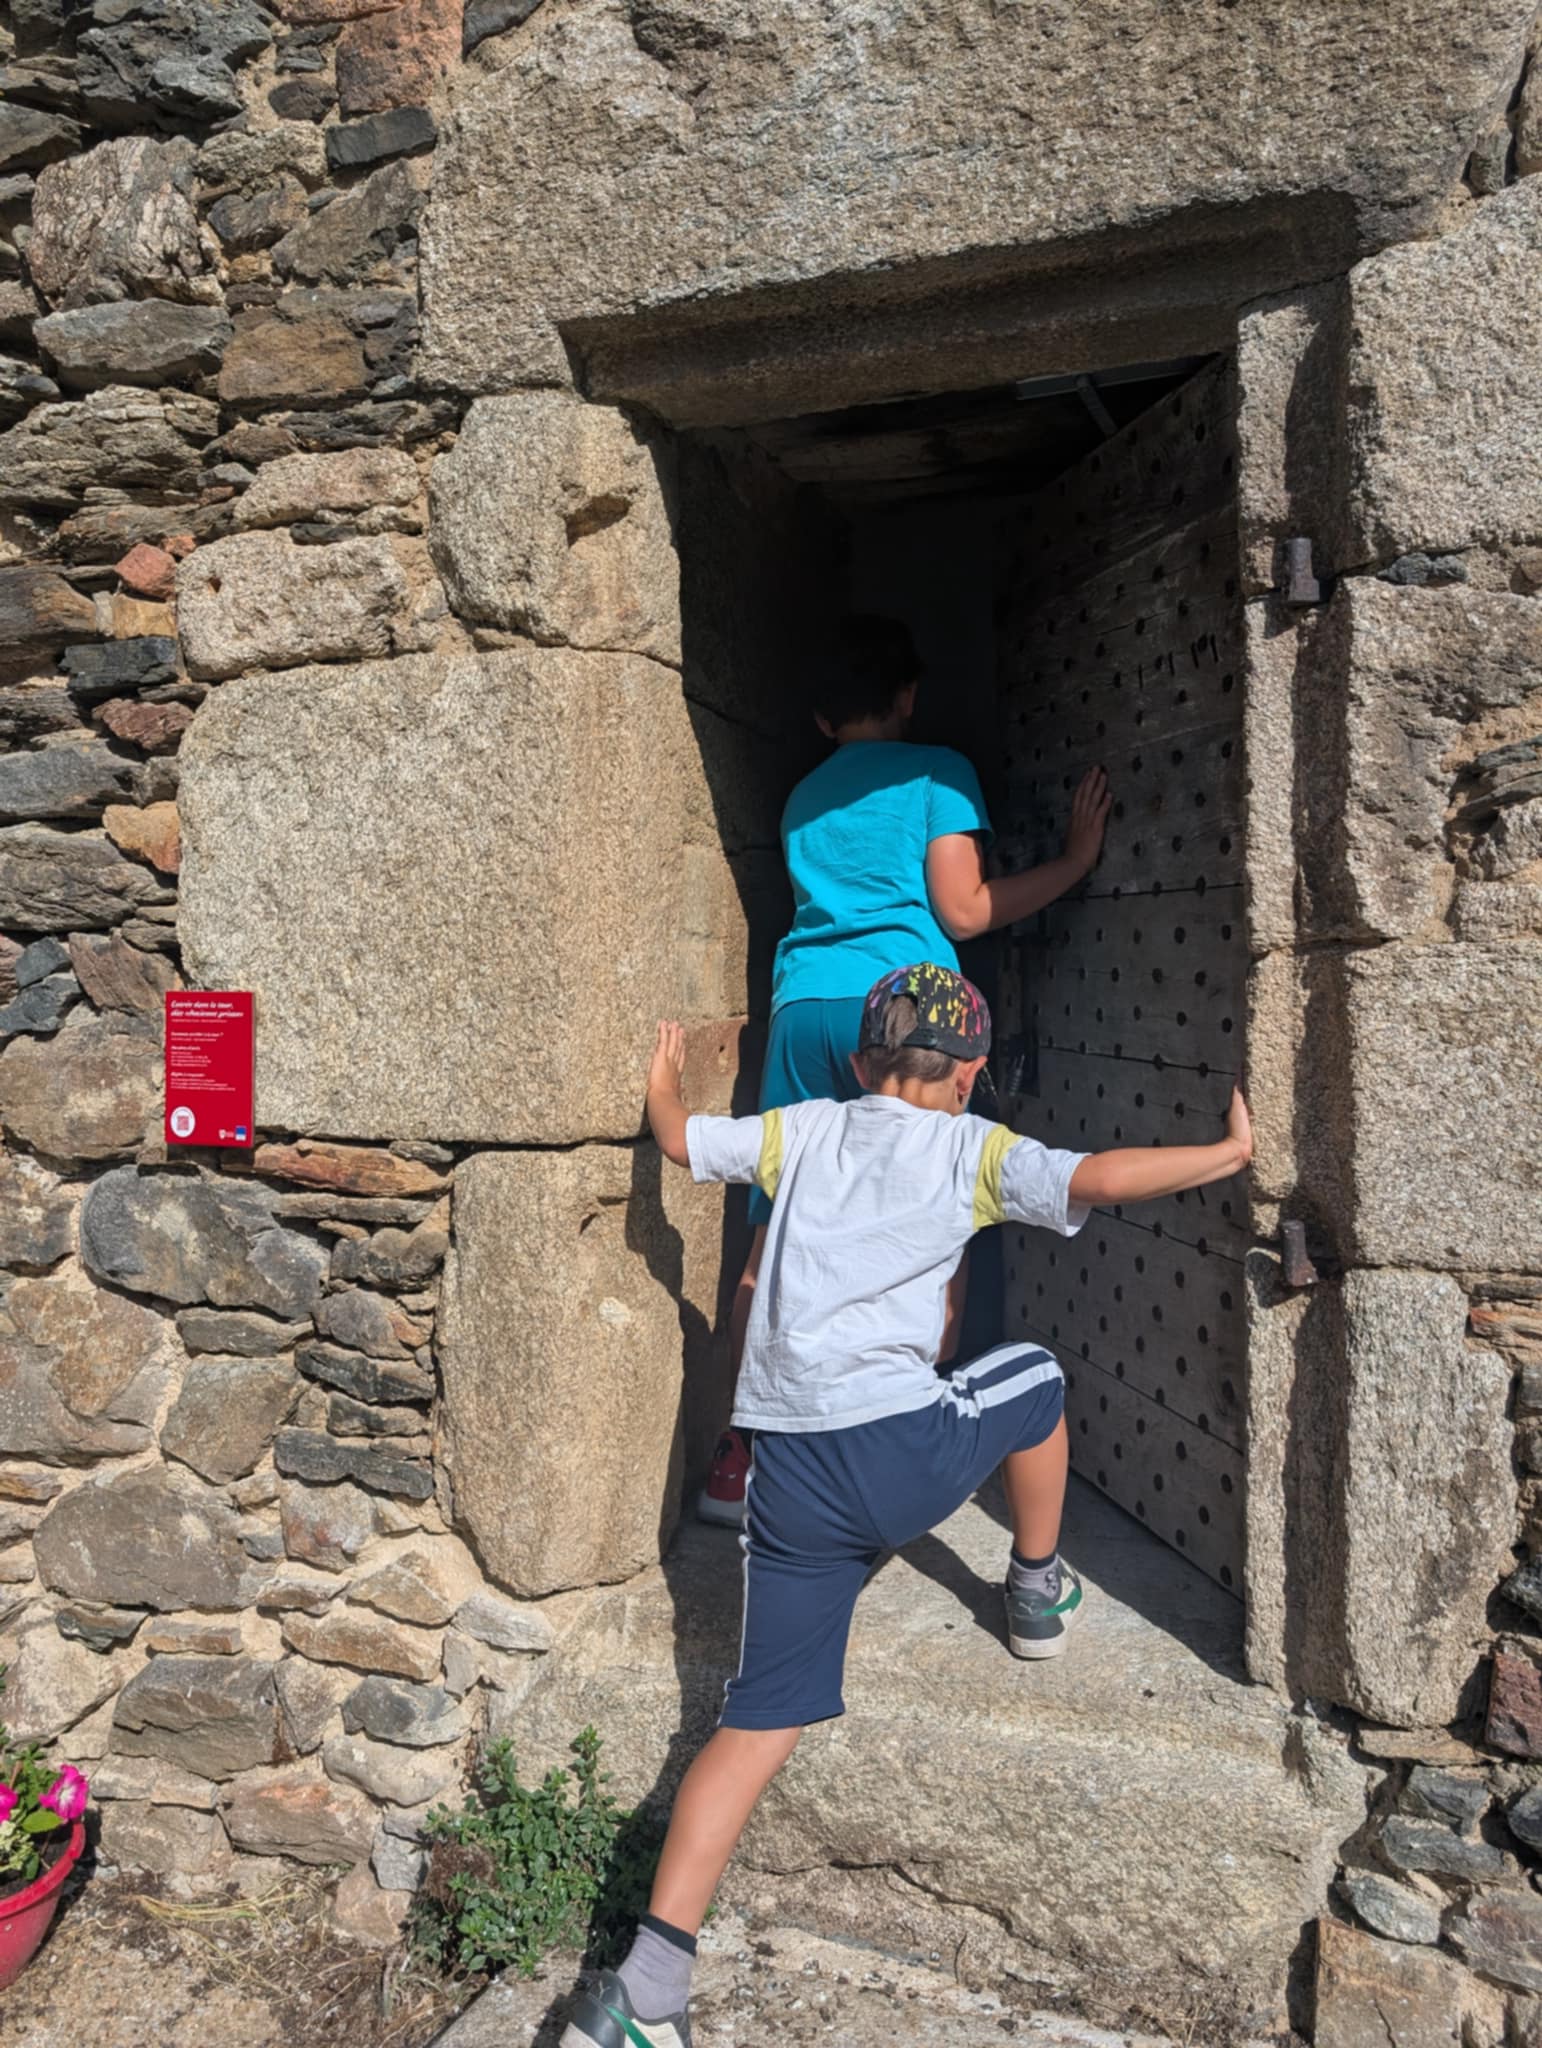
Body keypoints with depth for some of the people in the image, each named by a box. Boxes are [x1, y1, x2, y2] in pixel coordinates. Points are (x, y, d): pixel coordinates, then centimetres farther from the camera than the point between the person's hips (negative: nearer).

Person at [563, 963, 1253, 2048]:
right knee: (1033, 1375, 27)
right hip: (902, 1451, -3)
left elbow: (681, 1141, 23)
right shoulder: (976, 1150, 3)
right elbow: (1093, 1178, -11)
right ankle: (1039, 1595, 42)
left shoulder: (804, 1128, 14)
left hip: (789, 1478, 4)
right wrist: (1229, 1153, 1)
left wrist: (665, 1086, 43)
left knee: (763, 1720, 11)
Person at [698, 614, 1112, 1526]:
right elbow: (963, 910, 2)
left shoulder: (803, 796, 25)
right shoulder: (936, 770, 8)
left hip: (801, 1005, 5)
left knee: (776, 1237, 4)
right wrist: (1076, 859, 10)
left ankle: (744, 1454, 5)